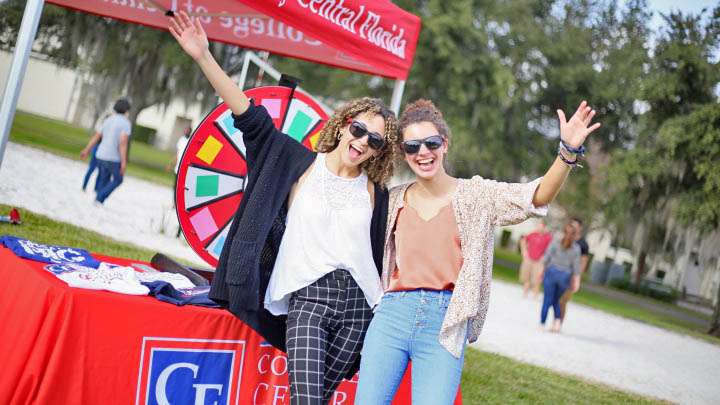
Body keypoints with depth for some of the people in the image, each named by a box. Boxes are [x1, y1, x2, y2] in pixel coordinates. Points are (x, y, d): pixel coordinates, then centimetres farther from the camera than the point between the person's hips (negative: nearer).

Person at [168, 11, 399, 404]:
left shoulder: (375, 193, 9)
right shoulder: (302, 165, 3)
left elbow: (384, 253, 15)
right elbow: (251, 117, -2)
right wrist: (205, 58, -8)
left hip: (357, 303, 3)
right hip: (307, 299, -2)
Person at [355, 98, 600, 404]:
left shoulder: (475, 195, 4)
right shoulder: (394, 201, 12)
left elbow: (537, 198, -10)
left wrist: (568, 151, -26)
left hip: (446, 325, -2)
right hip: (393, 314, 2)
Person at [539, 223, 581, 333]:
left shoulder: (555, 243, -6)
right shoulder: (576, 248, -3)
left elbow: (546, 259, -4)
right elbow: (575, 267, -1)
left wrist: (543, 271, 7)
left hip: (551, 272, -1)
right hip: (565, 276, 1)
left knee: (547, 300, 5)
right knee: (556, 300, 18)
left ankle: (542, 325, 4)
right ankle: (557, 320, -3)